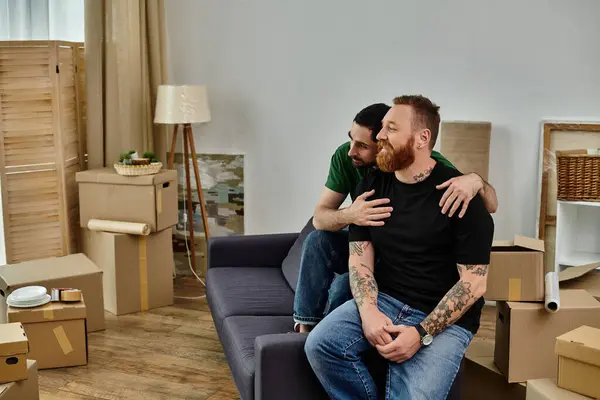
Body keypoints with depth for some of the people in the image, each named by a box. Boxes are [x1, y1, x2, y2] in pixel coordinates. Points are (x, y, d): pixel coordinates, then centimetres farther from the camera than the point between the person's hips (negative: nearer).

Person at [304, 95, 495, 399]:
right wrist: (369, 311, -17)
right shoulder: (371, 186, 5)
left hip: (444, 318, -4)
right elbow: (359, 259, 3)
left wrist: (422, 334, -21)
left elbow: (474, 283, -13)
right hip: (384, 301, 5)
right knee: (320, 345, -20)